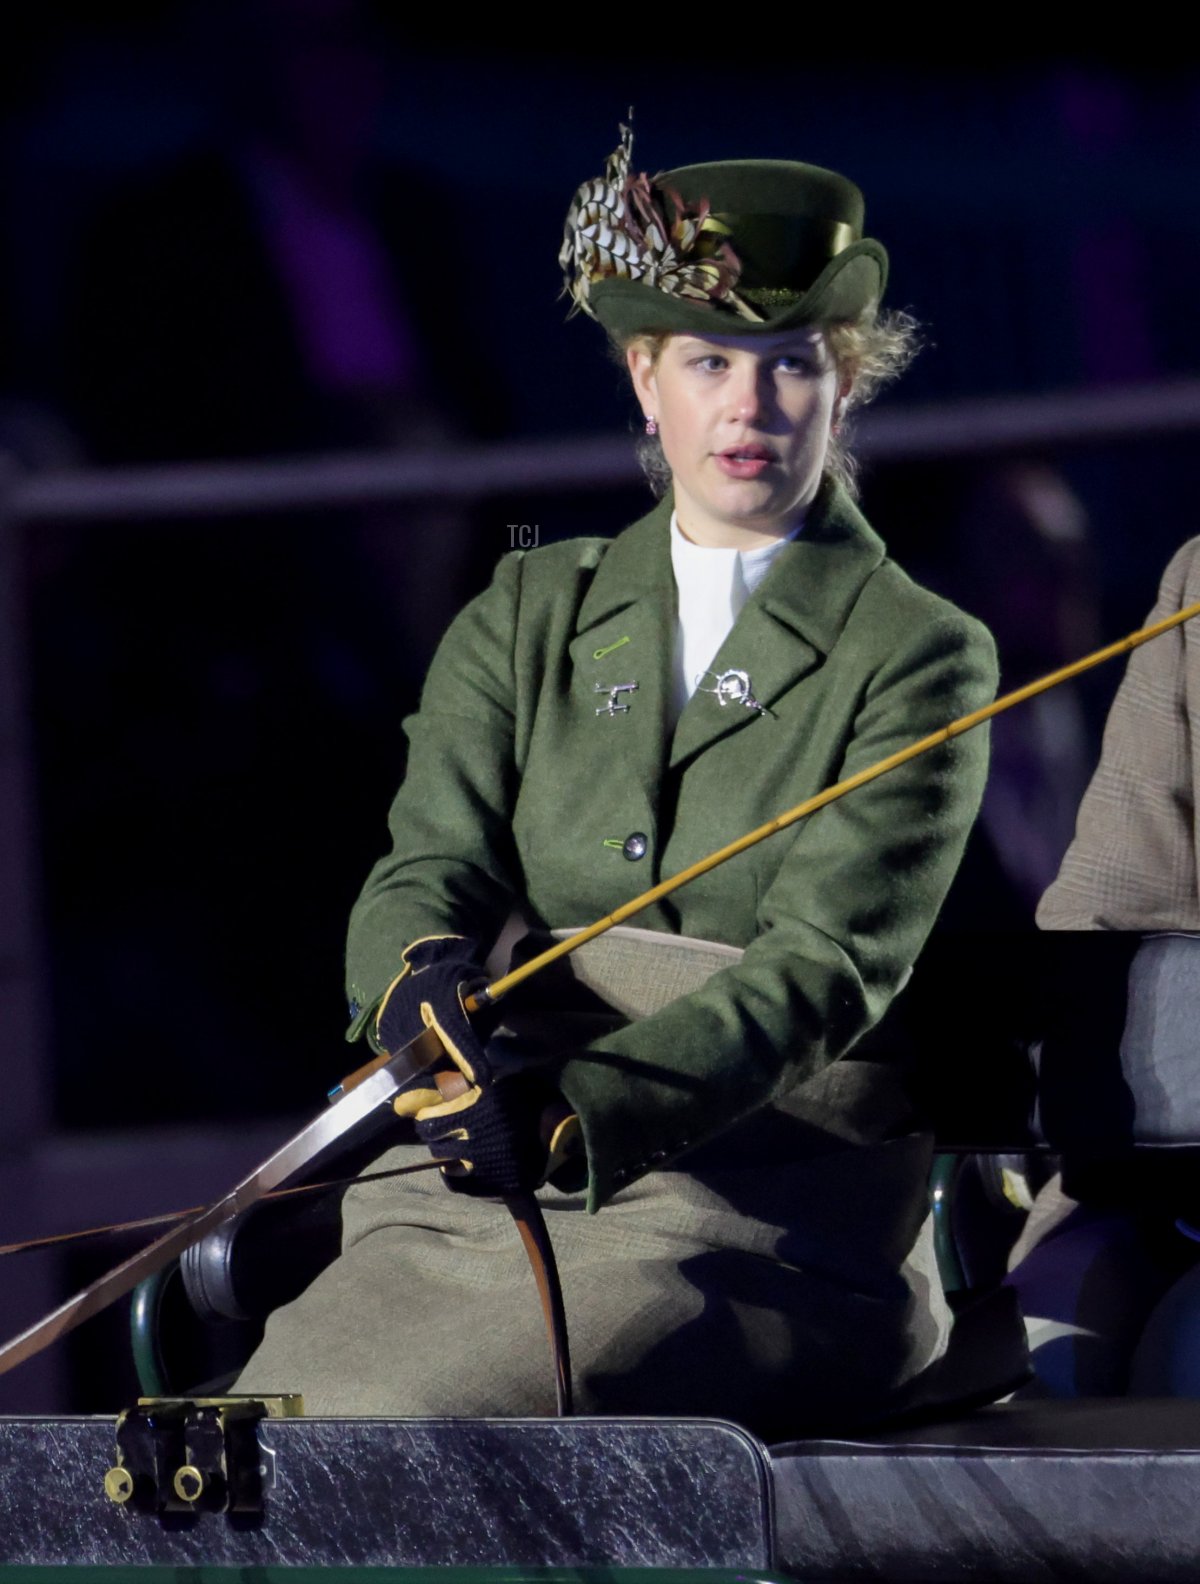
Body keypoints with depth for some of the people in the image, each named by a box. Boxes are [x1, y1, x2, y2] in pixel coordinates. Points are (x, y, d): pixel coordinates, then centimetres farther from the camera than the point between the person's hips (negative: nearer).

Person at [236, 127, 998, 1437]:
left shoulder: (920, 659, 4)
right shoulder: (527, 616, 17)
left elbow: (828, 963, -9)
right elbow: (422, 875, 4)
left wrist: (577, 1116, -27)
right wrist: (429, 995, -23)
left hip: (764, 1221, -4)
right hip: (470, 1195, 4)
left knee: (388, 1421, -30)